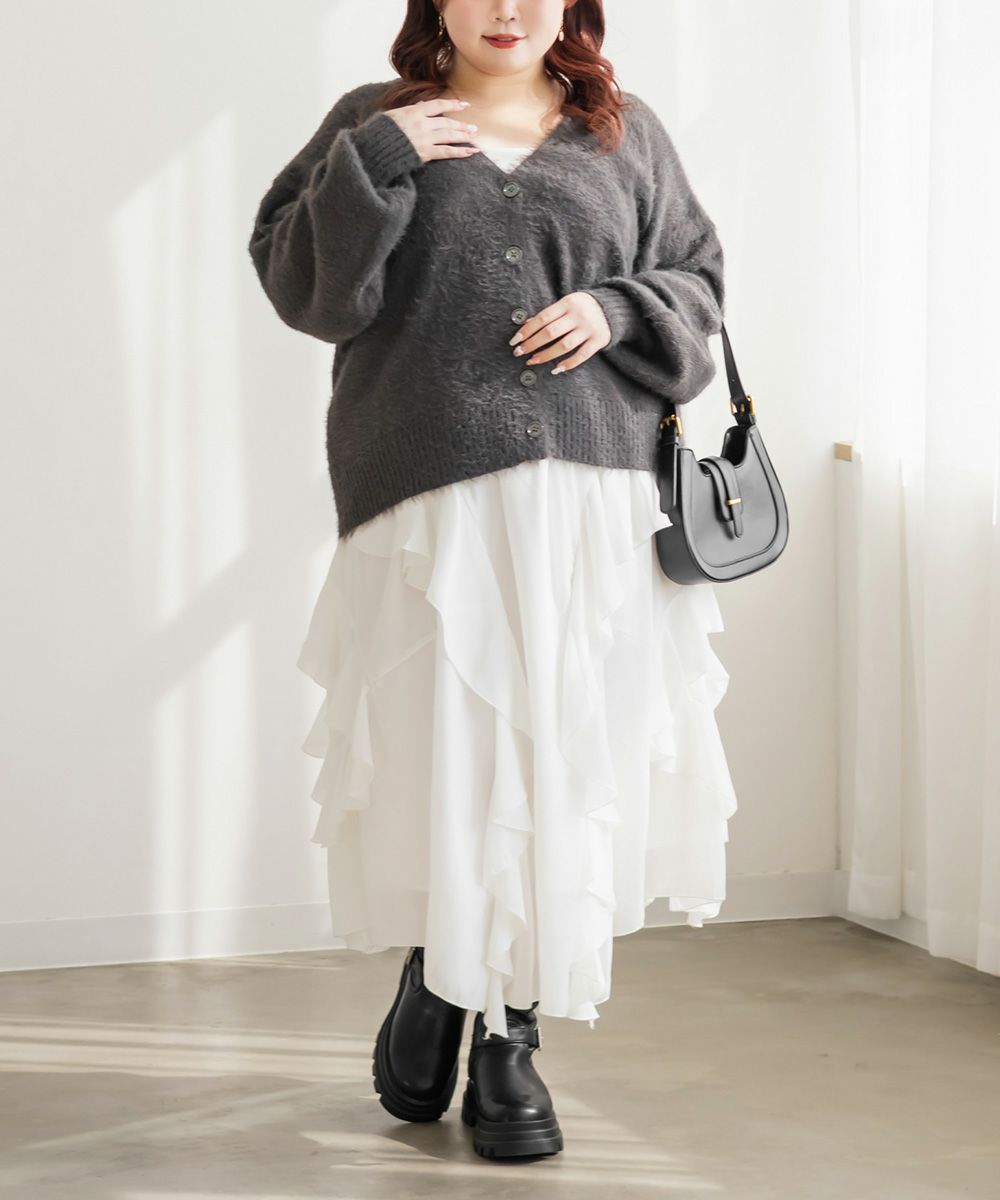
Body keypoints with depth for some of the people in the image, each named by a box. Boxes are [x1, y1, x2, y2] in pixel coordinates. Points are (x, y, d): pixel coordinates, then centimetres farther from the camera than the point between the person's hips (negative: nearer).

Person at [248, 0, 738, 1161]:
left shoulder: (624, 132, 16)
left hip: (589, 493, 2)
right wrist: (374, 164, -8)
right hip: (428, 494, -1)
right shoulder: (374, 121, 12)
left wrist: (618, 315, -3)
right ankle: (430, 976, 24)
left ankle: (510, 1041, 12)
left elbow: (696, 280, 16)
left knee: (561, 754, -1)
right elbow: (300, 282, 4)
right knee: (437, 746, -3)